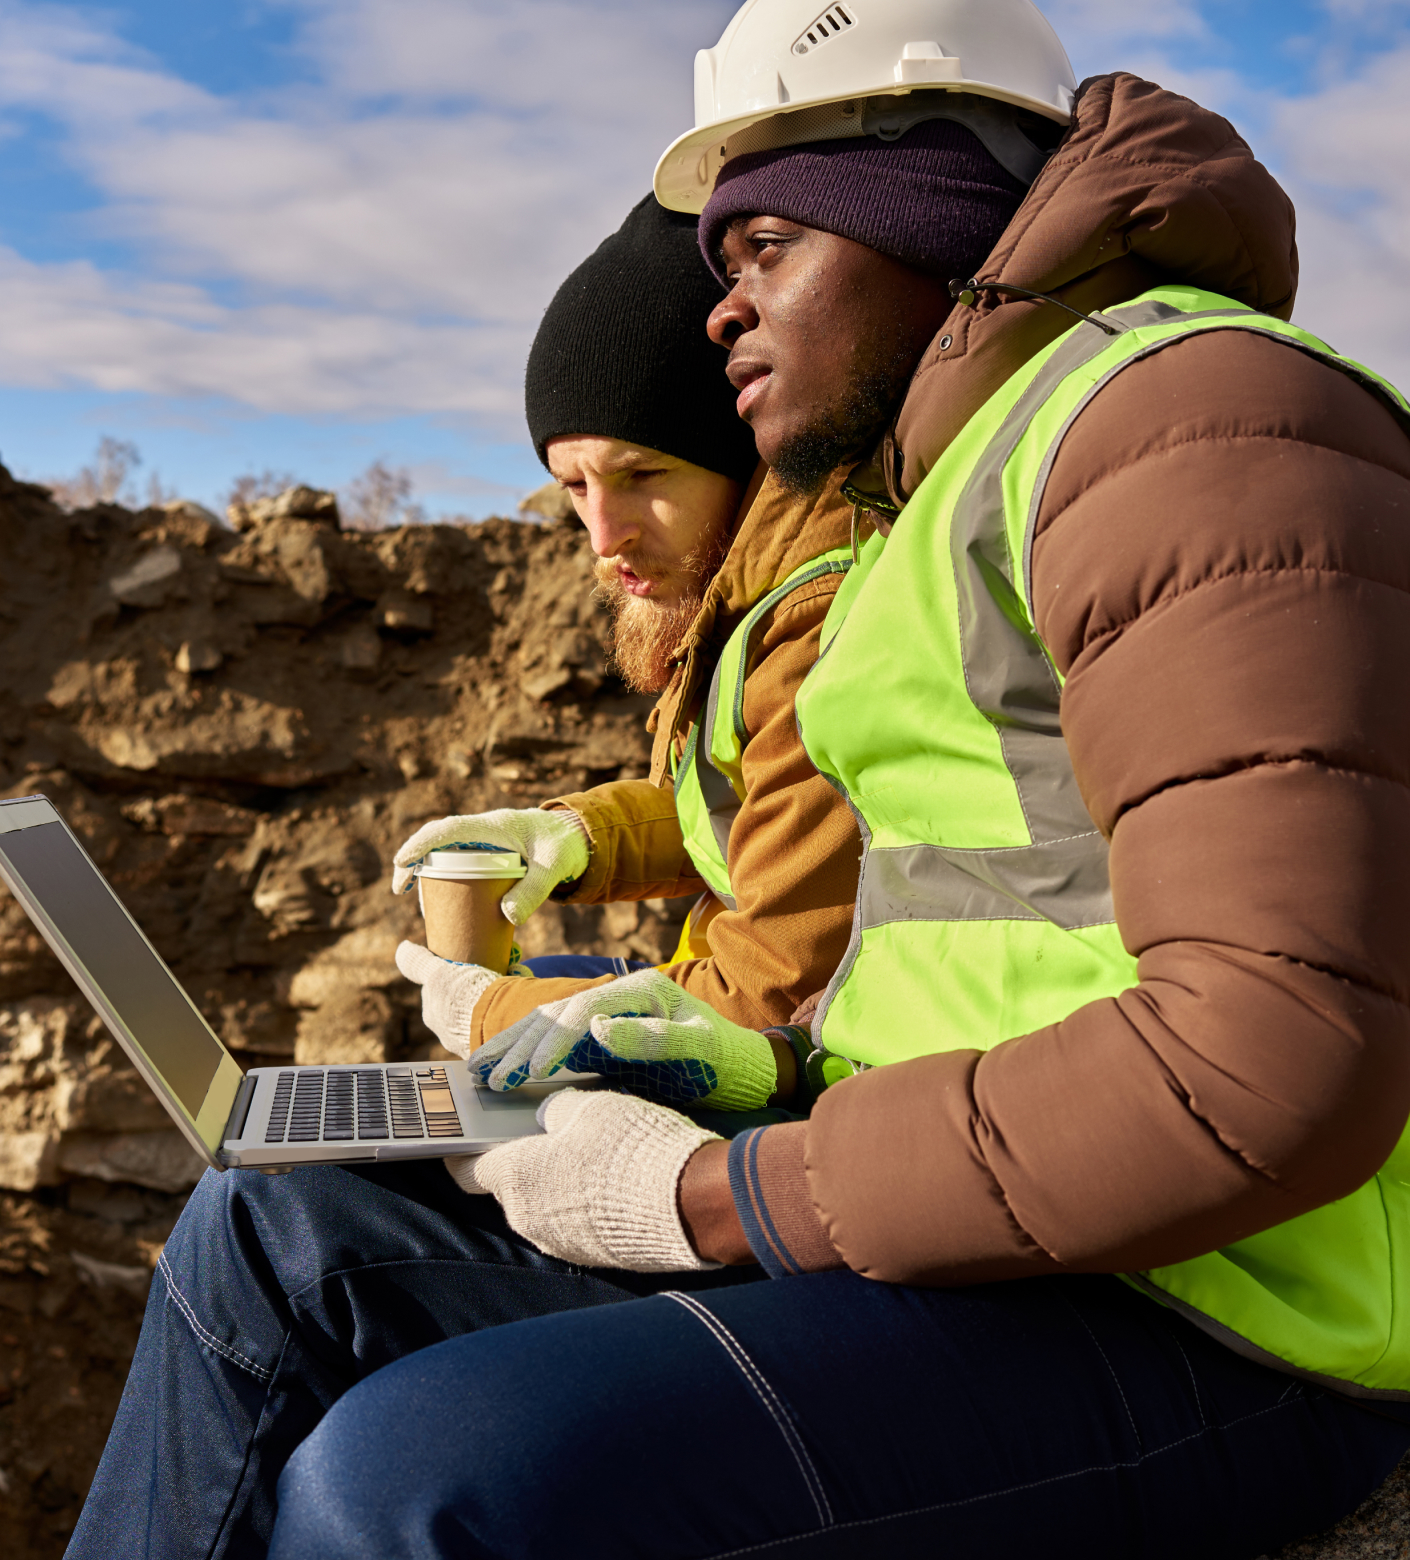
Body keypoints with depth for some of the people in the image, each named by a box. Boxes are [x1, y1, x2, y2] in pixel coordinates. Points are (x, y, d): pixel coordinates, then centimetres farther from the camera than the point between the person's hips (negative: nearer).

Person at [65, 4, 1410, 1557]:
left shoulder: (1194, 416, -13)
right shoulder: (952, 509, 17)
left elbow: (1281, 1066, -23)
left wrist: (716, 1201, -17)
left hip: (1200, 1327, -9)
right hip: (981, 1230, 9)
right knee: (271, 1241, 3)